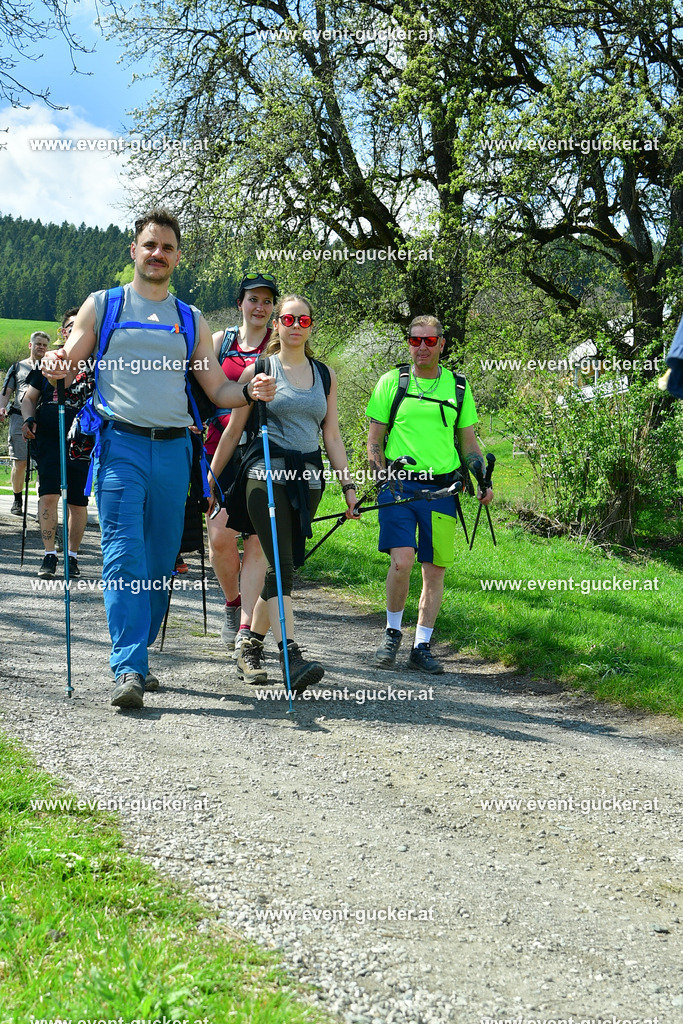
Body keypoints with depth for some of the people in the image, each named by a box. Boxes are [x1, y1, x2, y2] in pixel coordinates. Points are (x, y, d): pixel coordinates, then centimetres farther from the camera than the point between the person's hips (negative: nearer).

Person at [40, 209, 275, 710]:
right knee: (125, 555, -13)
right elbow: (70, 366, 6)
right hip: (120, 443, -3)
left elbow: (217, 389, 16)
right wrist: (58, 366, -18)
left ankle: (136, 654, 19)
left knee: (161, 561, 5)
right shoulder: (102, 305, 11)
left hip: (173, 448, 3)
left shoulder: (192, 320, 18)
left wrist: (250, 392, -6)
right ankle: (129, 669, -17)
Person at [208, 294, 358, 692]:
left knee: (285, 565, 6)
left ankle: (251, 646, 21)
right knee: (282, 565, -16)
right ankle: (292, 658, -23)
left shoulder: (325, 375, 14)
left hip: (308, 478, 4)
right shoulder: (258, 370, 4)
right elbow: (233, 431, 7)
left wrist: (348, 485, 8)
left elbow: (333, 436, 15)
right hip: (267, 471, -4)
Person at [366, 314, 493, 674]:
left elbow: (468, 441, 17)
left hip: (441, 488, 3)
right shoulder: (390, 382, 5)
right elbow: (374, 438, 7)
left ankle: (421, 647, 14)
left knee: (435, 570, 3)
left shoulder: (458, 387, 11)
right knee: (402, 561, -17)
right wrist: (383, 480, -7)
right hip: (400, 483, -2)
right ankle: (392, 633, 6)